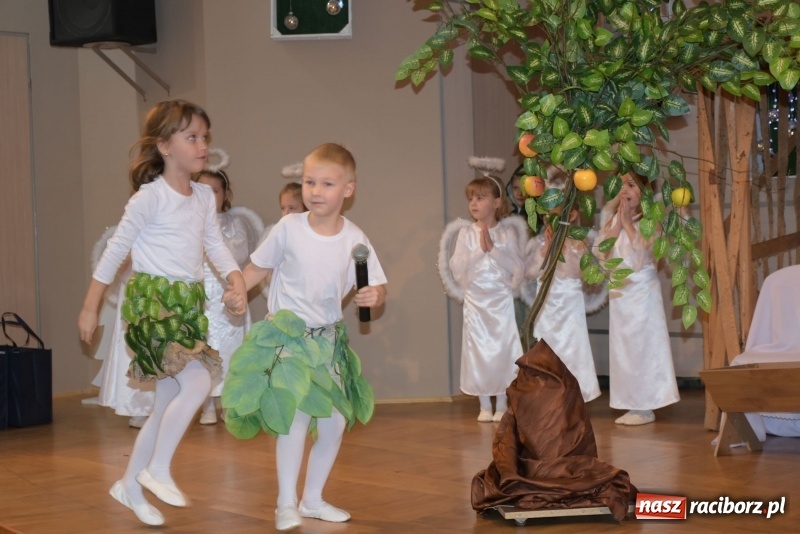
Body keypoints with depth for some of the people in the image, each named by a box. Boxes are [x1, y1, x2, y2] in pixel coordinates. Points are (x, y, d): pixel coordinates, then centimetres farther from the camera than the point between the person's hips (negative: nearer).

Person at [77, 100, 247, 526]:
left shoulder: (204, 197, 9)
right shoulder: (150, 196, -12)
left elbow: (216, 246, 11)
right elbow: (115, 250, -7)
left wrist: (237, 282, -8)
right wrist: (90, 307, -4)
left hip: (188, 304, 8)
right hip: (152, 301, -8)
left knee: (168, 403, 11)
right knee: (197, 382, -21)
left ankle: (130, 484, 24)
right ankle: (158, 470, -6)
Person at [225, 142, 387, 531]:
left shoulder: (354, 238, -7)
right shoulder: (289, 227, -10)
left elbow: (378, 286, -4)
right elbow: (259, 266, 2)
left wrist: (374, 296, -26)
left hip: (328, 338, 4)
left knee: (335, 422, 8)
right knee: (297, 414, -17)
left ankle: (313, 499, 25)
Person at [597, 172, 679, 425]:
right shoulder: (611, 217, 8)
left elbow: (642, 253, -18)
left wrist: (628, 223, -14)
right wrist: (617, 224, -10)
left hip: (642, 288, -6)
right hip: (619, 288, 6)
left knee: (643, 345, -4)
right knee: (622, 346, 7)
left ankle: (646, 407, 1)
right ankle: (632, 405, 13)